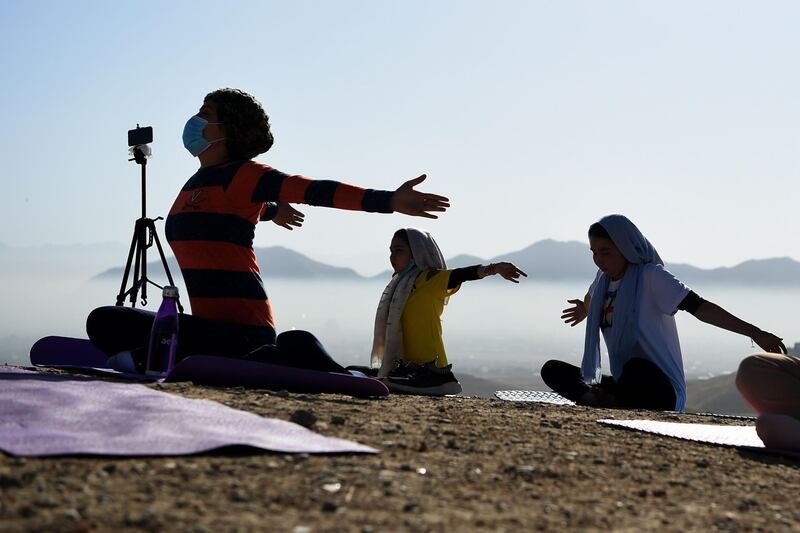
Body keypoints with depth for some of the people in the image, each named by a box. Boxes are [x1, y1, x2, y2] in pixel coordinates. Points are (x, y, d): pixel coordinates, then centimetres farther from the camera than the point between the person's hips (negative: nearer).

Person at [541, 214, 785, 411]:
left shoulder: (651, 276, -10)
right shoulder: (604, 278, 10)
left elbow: (699, 306, -18)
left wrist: (754, 333, -25)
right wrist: (585, 310, 58)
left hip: (661, 391, -7)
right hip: (624, 385, 7)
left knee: (636, 368, -41)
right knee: (552, 370, -6)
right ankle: (608, 404, -29)